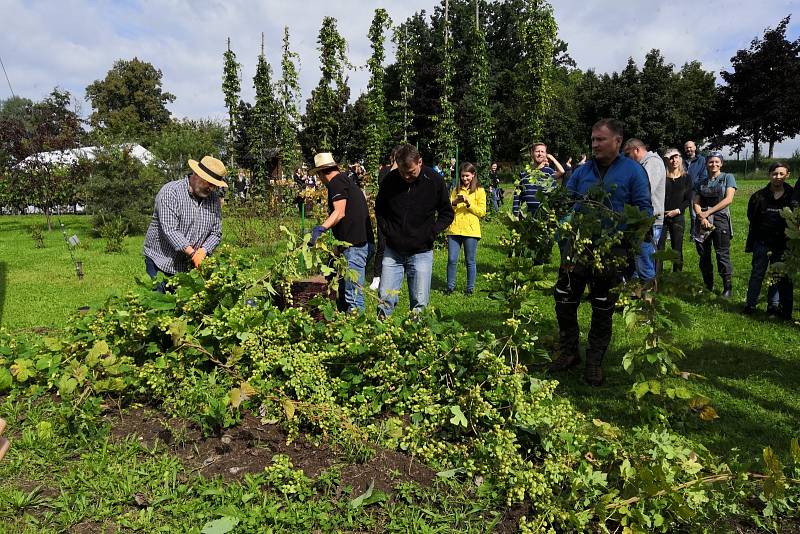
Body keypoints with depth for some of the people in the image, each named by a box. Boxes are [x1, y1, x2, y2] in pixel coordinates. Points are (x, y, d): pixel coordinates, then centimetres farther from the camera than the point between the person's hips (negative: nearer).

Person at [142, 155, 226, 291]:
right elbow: (170, 230, -23)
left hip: (189, 265, 4)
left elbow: (216, 233, 3)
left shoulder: (214, 199, 3)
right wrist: (192, 253, -32)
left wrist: (203, 251, -16)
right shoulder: (170, 192, -14)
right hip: (161, 262, -4)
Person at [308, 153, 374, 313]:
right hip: (362, 241, 10)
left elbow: (340, 212, -20)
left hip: (355, 244, -10)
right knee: (343, 292, 17)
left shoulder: (336, 182, -7)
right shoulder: (348, 179, 23)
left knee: (353, 294, -9)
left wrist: (321, 228, -34)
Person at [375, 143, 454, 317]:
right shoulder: (390, 180, -5)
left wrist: (430, 233, -10)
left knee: (419, 304, 3)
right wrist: (386, 230, -2)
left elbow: (447, 213, 3)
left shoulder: (435, 181, -9)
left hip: (421, 252, -1)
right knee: (385, 300, 2)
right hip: (393, 251, 1)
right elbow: (379, 209, 12)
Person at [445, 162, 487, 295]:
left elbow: (482, 212, -1)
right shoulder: (456, 190, 15)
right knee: (452, 259, 1)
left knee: (470, 261, 5)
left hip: (471, 230, -3)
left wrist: (468, 203, -13)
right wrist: (454, 203, -8)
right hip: (454, 229, 3)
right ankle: (450, 286, 15)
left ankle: (470, 288, 16)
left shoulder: (479, 191, 5)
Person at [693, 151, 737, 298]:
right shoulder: (701, 182, 14)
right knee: (703, 255, 7)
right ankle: (708, 286, 18)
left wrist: (708, 212, -12)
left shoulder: (728, 178, 4)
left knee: (722, 255, -6)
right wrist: (702, 217, -11)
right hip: (702, 221, 4)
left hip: (720, 219, -4)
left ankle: (728, 288, 2)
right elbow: (695, 203, 7)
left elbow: (728, 199, -8)